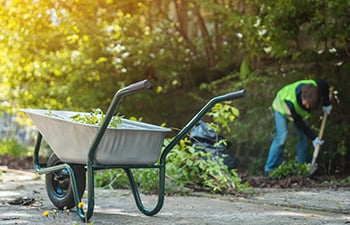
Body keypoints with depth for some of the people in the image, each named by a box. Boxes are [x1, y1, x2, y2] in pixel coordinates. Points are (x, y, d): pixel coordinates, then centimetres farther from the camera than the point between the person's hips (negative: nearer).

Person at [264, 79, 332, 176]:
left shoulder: (317, 87, -37)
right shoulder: (291, 102, -46)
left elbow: (325, 85, -10)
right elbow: (299, 123, -31)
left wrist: (326, 104, -8)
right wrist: (313, 138, -28)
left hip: (299, 111, 6)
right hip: (282, 107, -6)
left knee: (303, 136, -3)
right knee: (282, 136, -19)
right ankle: (270, 169, -14)